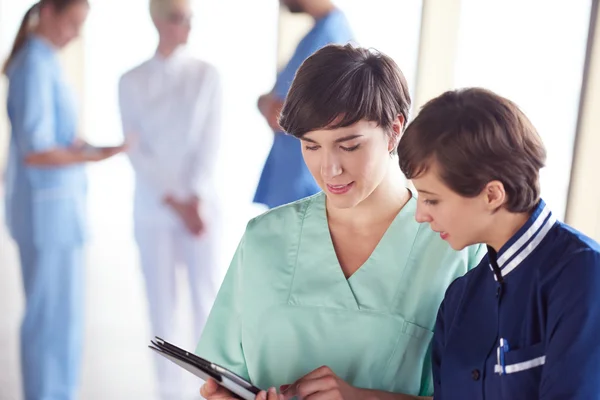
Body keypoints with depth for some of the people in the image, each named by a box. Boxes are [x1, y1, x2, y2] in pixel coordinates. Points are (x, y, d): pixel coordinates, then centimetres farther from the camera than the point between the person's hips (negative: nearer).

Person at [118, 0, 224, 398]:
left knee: (208, 295, 0)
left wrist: (196, 199, -14)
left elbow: (211, 142, -4)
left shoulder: (207, 74, 1)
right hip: (154, 209, 1)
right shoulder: (132, 82, 1)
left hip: (201, 203, 0)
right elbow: (136, 150, -3)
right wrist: (174, 203, -11)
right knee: (162, 301, 6)